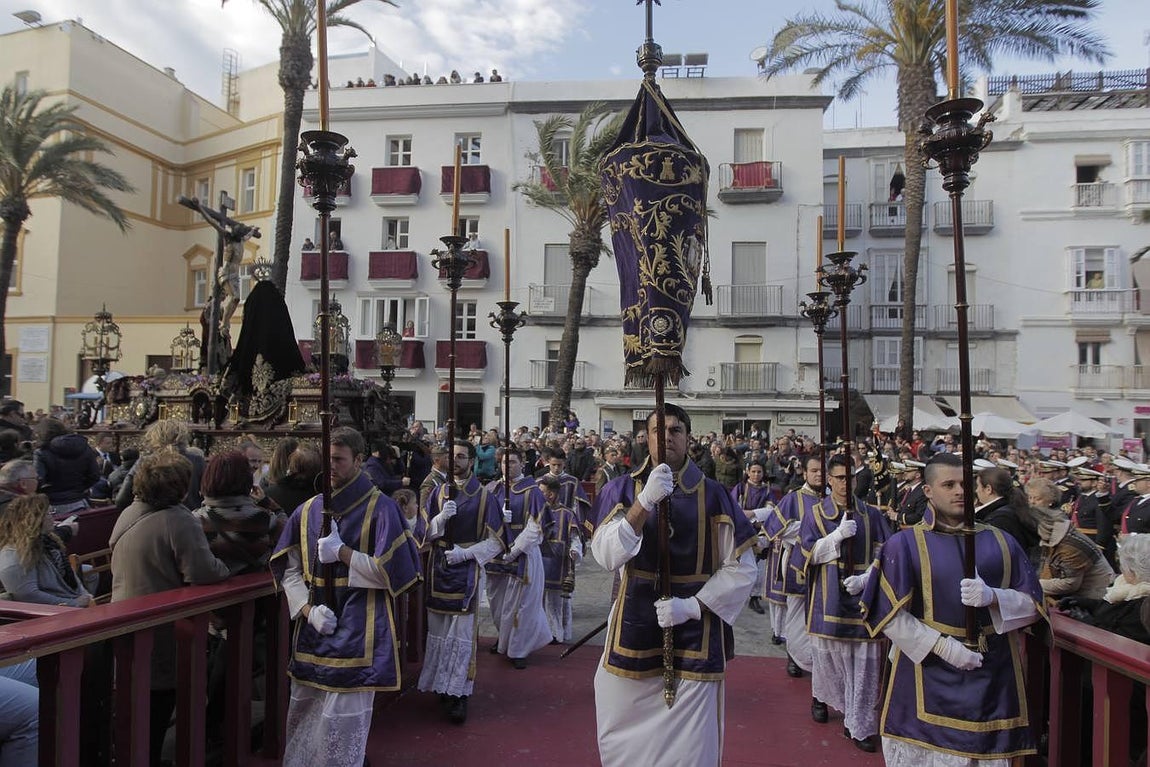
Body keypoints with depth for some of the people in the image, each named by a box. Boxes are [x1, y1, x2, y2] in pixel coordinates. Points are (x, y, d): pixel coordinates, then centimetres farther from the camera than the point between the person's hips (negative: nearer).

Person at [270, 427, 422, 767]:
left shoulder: (380, 509, -8)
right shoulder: (307, 511, 6)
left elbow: (392, 571, -12)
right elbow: (290, 570, 8)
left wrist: (342, 552, -15)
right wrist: (308, 609, -7)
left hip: (356, 634, -5)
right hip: (312, 633, 5)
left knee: (342, 722, -1)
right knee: (303, 719, 16)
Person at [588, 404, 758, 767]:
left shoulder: (713, 495, -3)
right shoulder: (622, 489, -2)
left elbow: (742, 569, -1)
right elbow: (606, 556, -16)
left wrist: (693, 606, -13)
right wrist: (645, 500, -27)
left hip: (695, 636, -1)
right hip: (634, 630, 1)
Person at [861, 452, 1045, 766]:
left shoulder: (1000, 542, 8)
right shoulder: (904, 544, -2)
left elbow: (1032, 603, 5)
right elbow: (890, 615, -7)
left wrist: (992, 597, -14)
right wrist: (942, 646, -17)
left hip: (993, 676, 3)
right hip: (929, 676, -3)